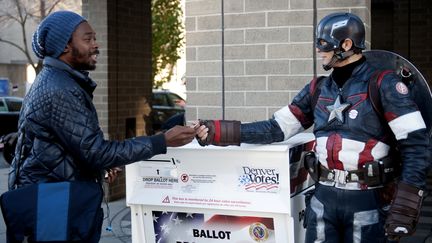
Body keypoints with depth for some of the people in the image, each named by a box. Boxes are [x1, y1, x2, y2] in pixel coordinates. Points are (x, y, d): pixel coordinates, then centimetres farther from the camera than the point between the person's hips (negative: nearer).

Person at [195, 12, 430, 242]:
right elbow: (276, 128, 9)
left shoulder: (382, 84, -8)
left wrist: (404, 209, -18)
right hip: (323, 198, 5)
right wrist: (219, 132, 0)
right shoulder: (318, 88, 9)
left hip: (366, 201, -5)